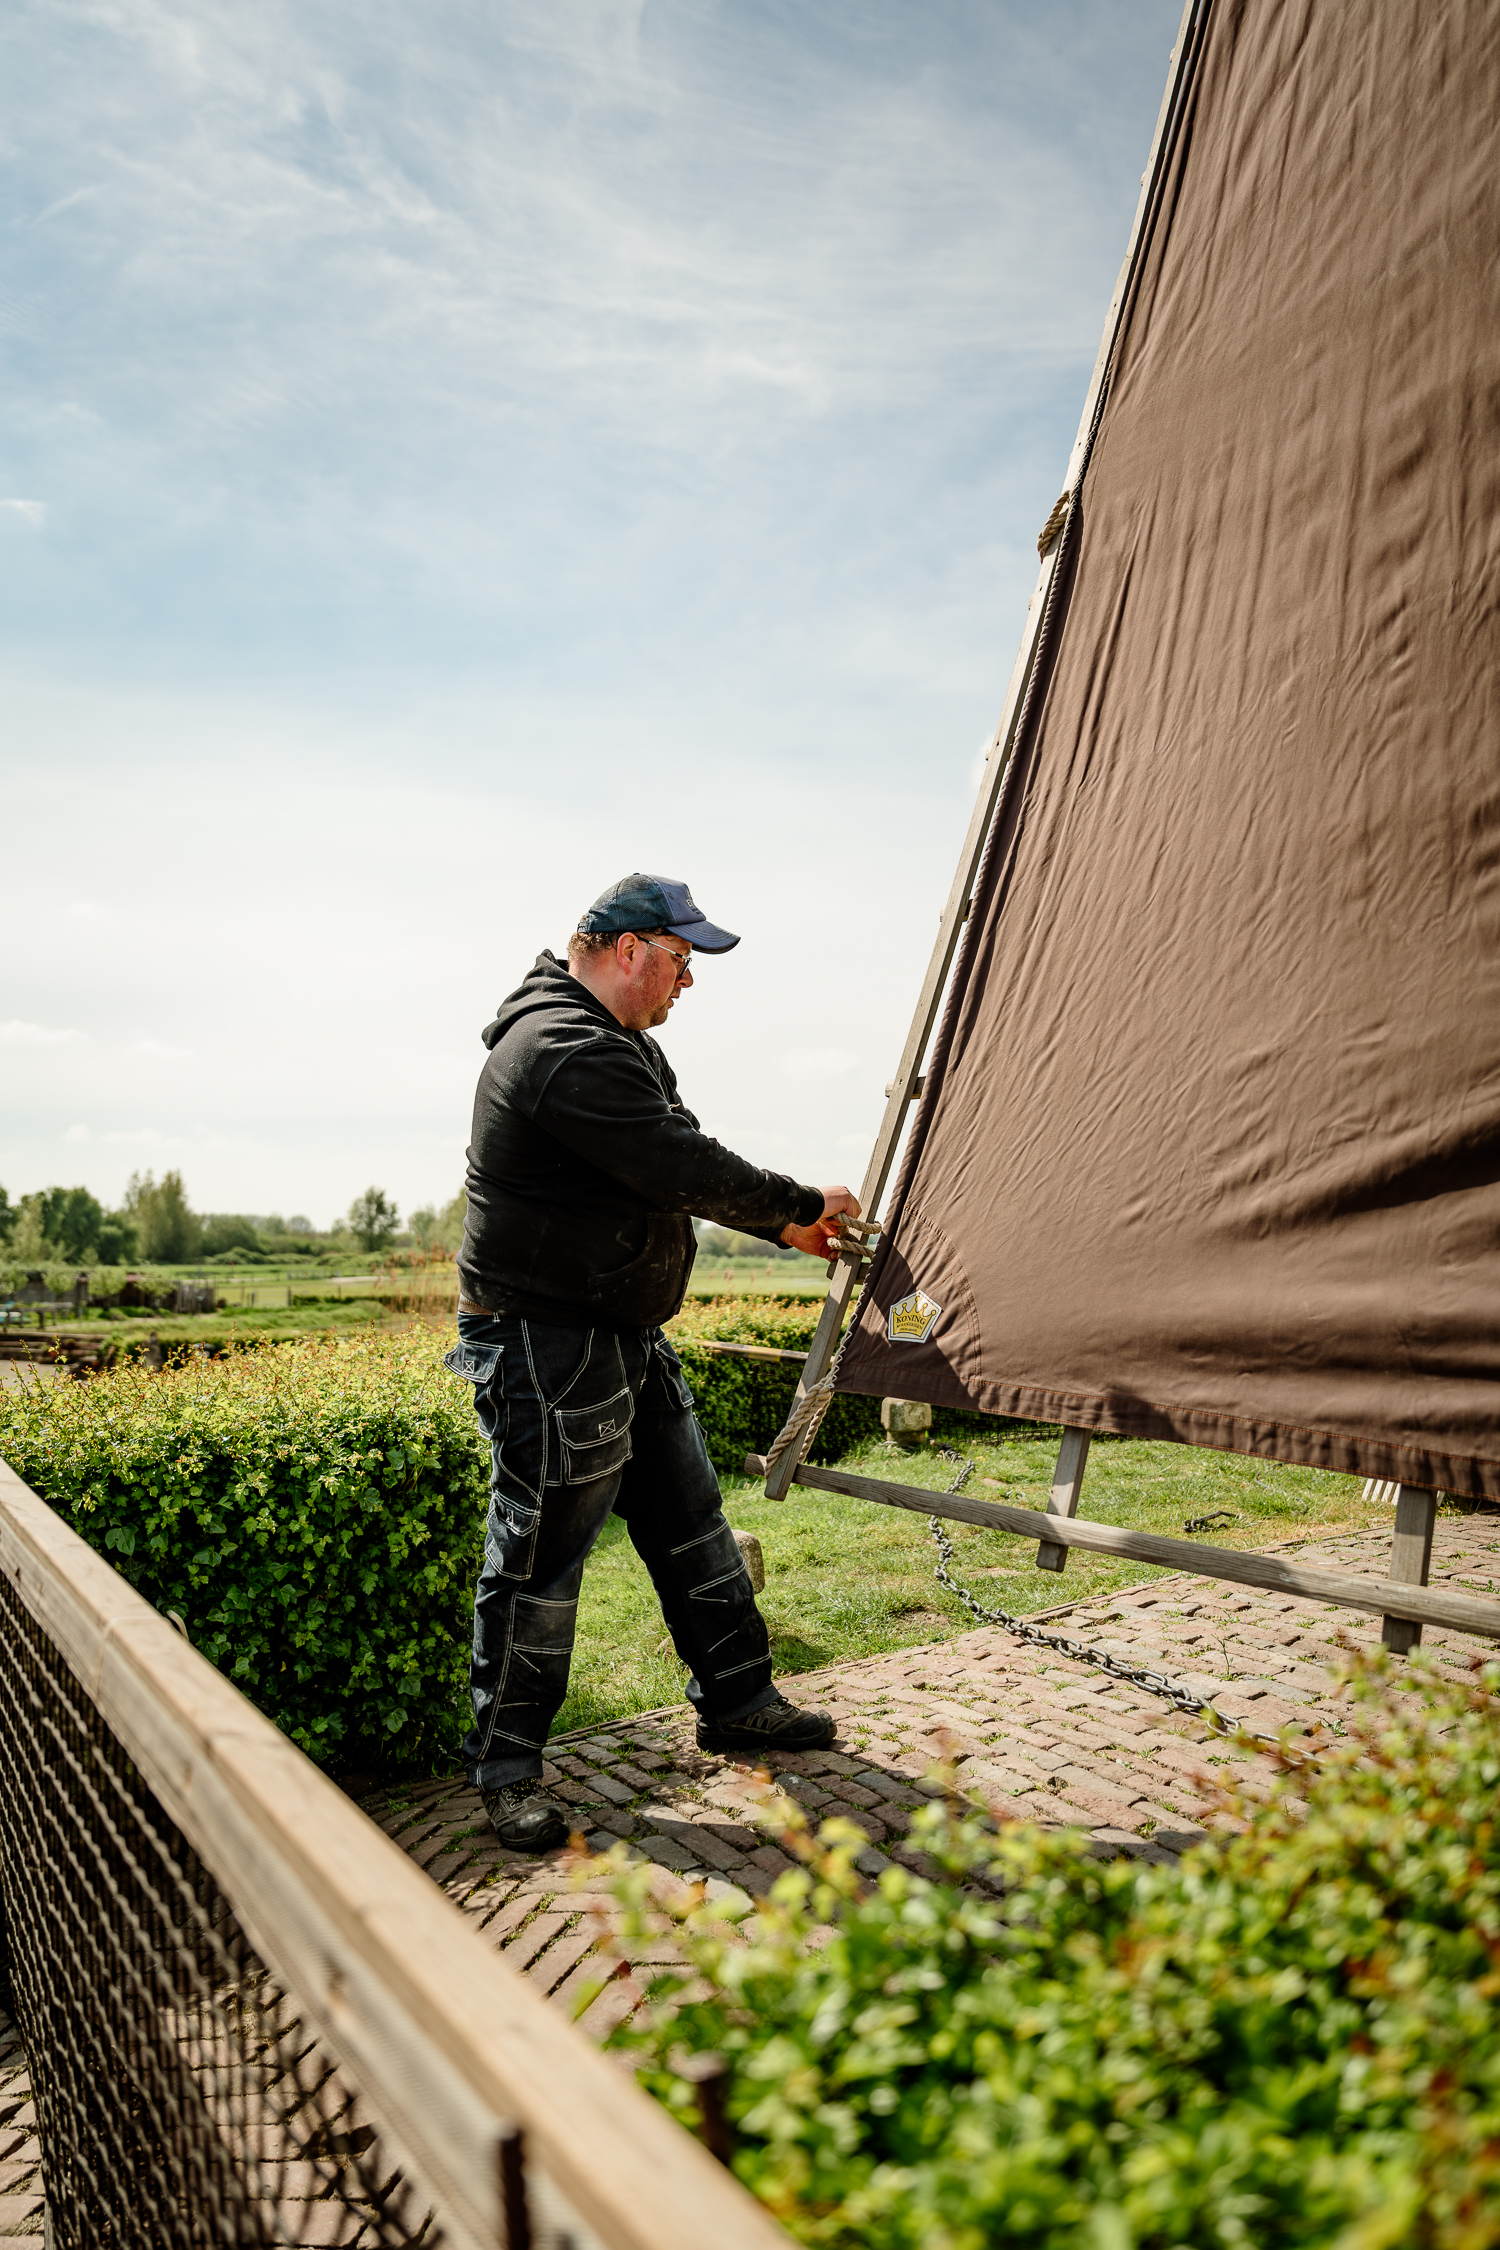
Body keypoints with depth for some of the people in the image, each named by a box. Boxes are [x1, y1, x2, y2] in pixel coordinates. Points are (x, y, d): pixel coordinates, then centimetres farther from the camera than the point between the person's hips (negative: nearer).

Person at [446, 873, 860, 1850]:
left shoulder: (623, 1043, 14)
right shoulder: (565, 1052, -23)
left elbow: (684, 1161, 21)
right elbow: (686, 1171, -25)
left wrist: (782, 1225, 15)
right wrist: (804, 1203, -11)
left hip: (629, 1339, 11)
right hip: (548, 1344, -11)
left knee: (691, 1521, 17)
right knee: (541, 1556, 0)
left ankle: (737, 1701, 31)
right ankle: (506, 1767, 15)